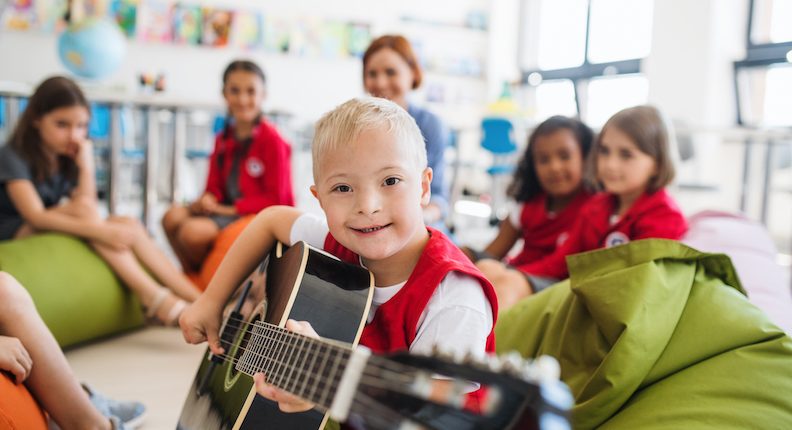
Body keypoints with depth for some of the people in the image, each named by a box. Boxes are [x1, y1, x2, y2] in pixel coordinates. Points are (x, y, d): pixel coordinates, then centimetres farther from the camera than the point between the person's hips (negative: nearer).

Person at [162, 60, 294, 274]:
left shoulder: (272, 141, -12)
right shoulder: (223, 140, 11)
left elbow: (275, 199, -12)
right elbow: (214, 189, 15)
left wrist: (230, 208, -15)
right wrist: (206, 201, -9)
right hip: (227, 210, 7)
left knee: (194, 231, -24)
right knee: (173, 216, -13)